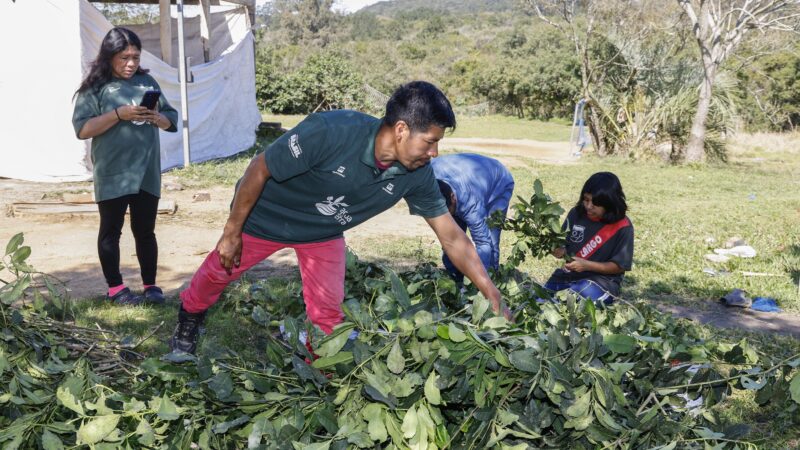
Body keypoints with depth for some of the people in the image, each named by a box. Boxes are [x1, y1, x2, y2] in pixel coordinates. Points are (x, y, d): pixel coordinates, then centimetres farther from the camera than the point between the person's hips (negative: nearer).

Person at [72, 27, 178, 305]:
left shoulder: (147, 82, 7)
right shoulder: (96, 87, -5)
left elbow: (171, 118, 11)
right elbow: (82, 129, -12)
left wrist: (157, 118, -12)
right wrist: (119, 114, -21)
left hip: (147, 172, 3)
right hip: (112, 175, -3)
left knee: (145, 230, 9)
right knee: (111, 231, 8)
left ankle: (150, 285, 19)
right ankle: (115, 288, 18)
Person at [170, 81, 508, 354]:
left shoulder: (417, 175, -23)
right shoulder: (331, 132, -41)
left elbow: (452, 238, -14)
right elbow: (259, 169, -28)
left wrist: (492, 296, -15)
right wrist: (232, 233, -20)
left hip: (324, 232, 4)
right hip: (266, 216, -3)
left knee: (328, 314, 0)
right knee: (219, 270, 15)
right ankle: (187, 325, 46)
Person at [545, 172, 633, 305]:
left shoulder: (622, 227, -11)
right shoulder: (576, 214, 2)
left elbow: (619, 266, -9)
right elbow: (563, 244, 10)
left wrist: (587, 265, -21)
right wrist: (560, 251, -15)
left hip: (602, 279, -5)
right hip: (569, 274, 5)